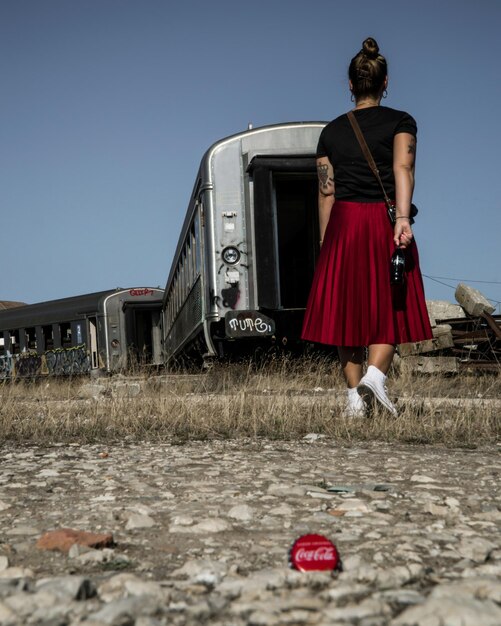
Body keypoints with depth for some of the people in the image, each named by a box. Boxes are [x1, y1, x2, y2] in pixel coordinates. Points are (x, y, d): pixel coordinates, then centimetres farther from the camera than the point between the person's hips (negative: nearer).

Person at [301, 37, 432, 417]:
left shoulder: (332, 131, 11)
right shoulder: (401, 122, 3)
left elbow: (326, 192, 9)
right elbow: (402, 167, -15)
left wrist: (325, 242, 15)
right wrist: (403, 217, -25)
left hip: (343, 223, 2)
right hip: (385, 220, -2)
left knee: (347, 309, 7)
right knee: (390, 306, 6)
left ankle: (355, 396, 6)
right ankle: (375, 373, -17)